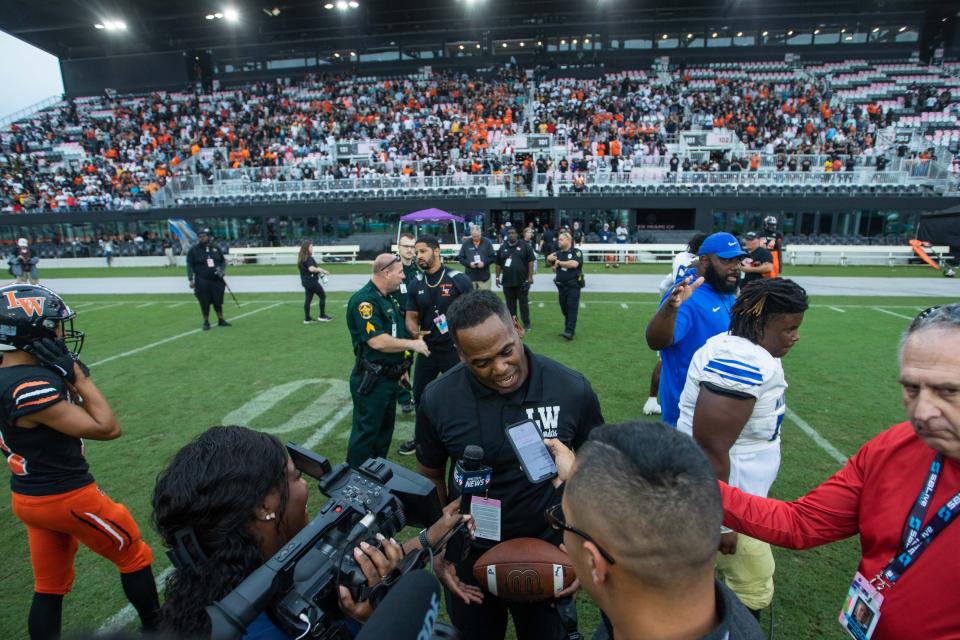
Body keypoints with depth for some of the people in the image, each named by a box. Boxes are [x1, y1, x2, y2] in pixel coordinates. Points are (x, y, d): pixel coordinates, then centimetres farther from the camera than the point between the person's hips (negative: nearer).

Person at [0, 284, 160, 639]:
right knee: (135, 557, 14)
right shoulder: (32, 389, -29)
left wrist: (66, 380, -5)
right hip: (67, 498, -8)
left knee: (49, 587, 22)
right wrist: (81, 379, -18)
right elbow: (106, 428, -23)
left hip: (29, 498, 8)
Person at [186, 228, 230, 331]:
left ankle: (221, 320, 21)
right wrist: (191, 279, -8)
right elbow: (190, 265, -1)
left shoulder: (216, 248, 9)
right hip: (202, 282, -2)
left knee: (218, 301, 7)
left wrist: (221, 270, -4)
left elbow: (223, 261, 15)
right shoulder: (193, 250, 1)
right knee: (205, 303, 1)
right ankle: (206, 322, 14)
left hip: (217, 280, 2)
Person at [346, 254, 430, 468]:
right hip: (371, 380, -10)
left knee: (385, 427, 20)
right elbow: (377, 341, -28)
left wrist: (400, 366, 19)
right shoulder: (364, 300, -20)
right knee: (366, 431, 2)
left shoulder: (388, 298, 11)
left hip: (389, 377, 10)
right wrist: (413, 344, -18)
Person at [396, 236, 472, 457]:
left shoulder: (458, 280, -12)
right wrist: (414, 332, -15)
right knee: (419, 395, 17)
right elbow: (411, 317, 7)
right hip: (426, 349, 5)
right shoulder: (416, 285, 3)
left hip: (455, 349, -5)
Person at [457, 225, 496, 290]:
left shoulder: (487, 242, 3)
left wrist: (484, 263, -13)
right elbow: (460, 258, 5)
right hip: (470, 277, 0)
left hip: (484, 277, 0)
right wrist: (469, 263, -12)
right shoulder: (466, 243, 4)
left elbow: (492, 257, 4)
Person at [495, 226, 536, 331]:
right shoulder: (502, 247, 9)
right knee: (510, 303, 10)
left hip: (522, 281, -3)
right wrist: (497, 277, 8)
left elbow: (531, 261, -4)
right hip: (507, 281, 3)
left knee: (523, 302, 3)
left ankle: (526, 324, 11)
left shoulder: (524, 246, -1)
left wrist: (530, 276, -10)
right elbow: (498, 264, 12)